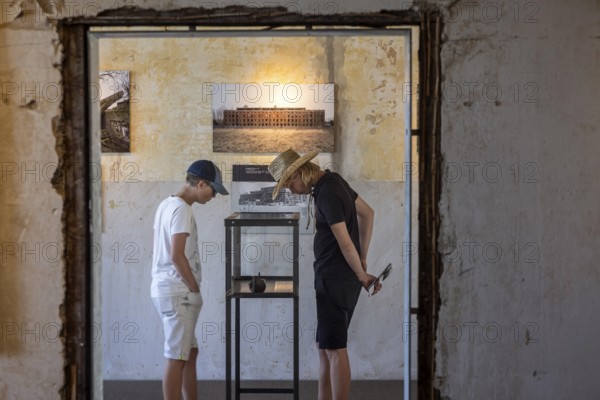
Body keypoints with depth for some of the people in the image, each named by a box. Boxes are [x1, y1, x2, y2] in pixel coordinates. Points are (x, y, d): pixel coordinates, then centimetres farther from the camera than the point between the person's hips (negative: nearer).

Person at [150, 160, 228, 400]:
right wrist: (195, 290, -12)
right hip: (177, 292, -10)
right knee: (177, 357, -5)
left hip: (165, 288, 10)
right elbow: (177, 256, -22)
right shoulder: (181, 209, -16)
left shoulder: (167, 204, 14)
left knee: (189, 352, 17)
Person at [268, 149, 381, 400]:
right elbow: (367, 212, 20)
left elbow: (345, 243, -20)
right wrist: (363, 258, 18)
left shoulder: (328, 194, -20)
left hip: (336, 279, -10)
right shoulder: (333, 181, 10)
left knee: (334, 349, -5)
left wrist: (362, 276, -6)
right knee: (325, 346, 14)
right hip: (333, 278, 10)